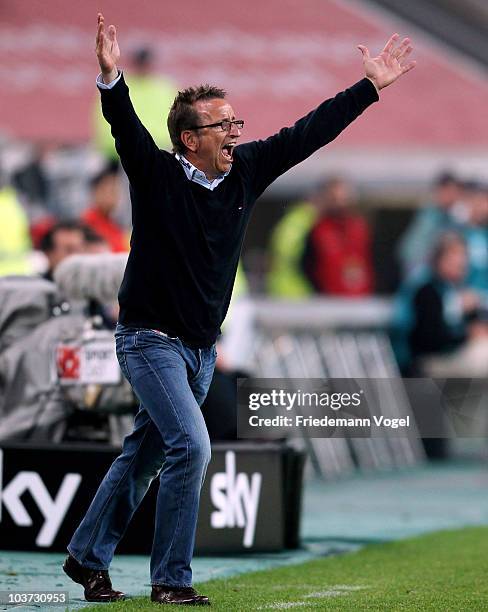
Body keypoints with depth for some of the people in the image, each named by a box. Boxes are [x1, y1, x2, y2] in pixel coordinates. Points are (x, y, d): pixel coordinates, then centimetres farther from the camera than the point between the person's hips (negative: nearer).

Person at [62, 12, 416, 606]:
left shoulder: (246, 171, 1)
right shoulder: (156, 175, -14)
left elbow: (307, 133, 5)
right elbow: (125, 128, -32)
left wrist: (371, 86, 6)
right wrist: (111, 79, -51)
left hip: (202, 348, 7)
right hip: (150, 339, -6)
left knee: (143, 455, 14)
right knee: (191, 447, -17)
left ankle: (87, 557, 27)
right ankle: (171, 580, -7)